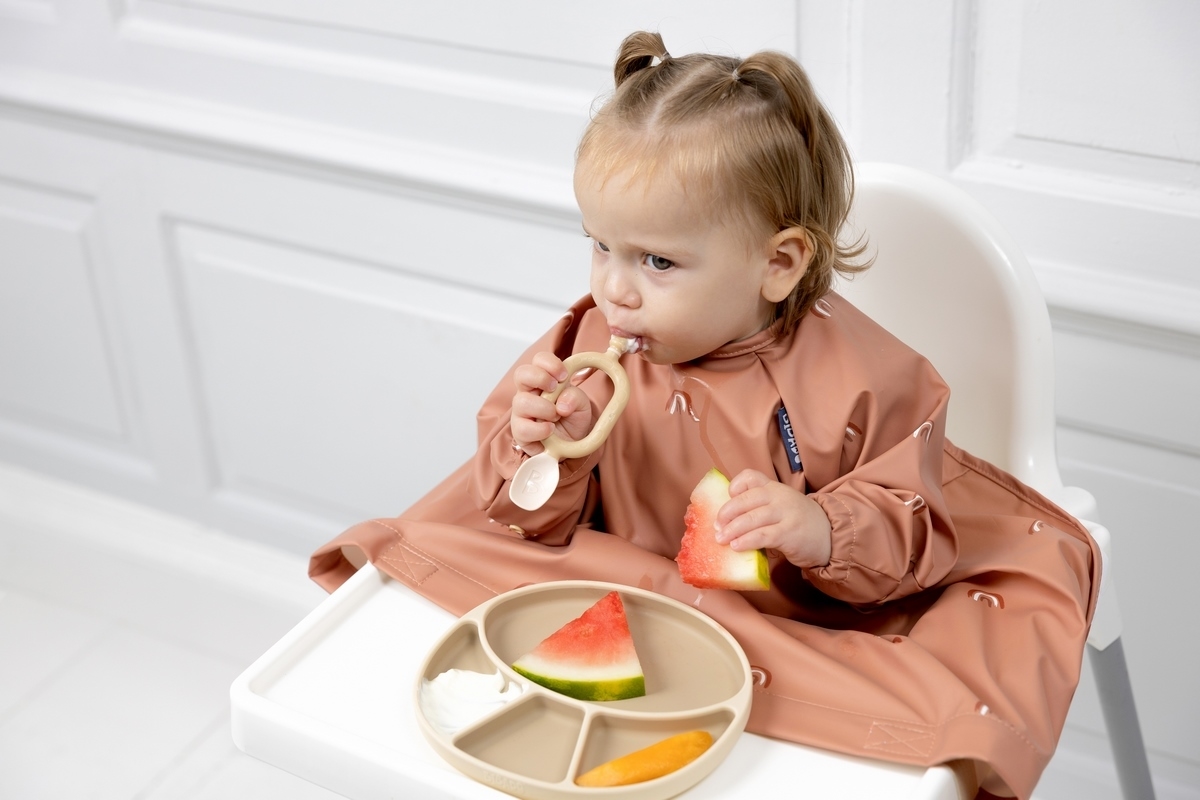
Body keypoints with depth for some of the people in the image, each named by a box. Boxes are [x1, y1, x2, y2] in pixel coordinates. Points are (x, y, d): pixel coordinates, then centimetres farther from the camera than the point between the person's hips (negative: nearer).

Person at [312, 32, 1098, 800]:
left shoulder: (857, 379, -17)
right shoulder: (591, 347, -9)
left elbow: (911, 530, -12)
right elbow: (535, 524, -3)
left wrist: (825, 531, -32)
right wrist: (542, 451, -25)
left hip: (809, 620, -2)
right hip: (621, 602, 3)